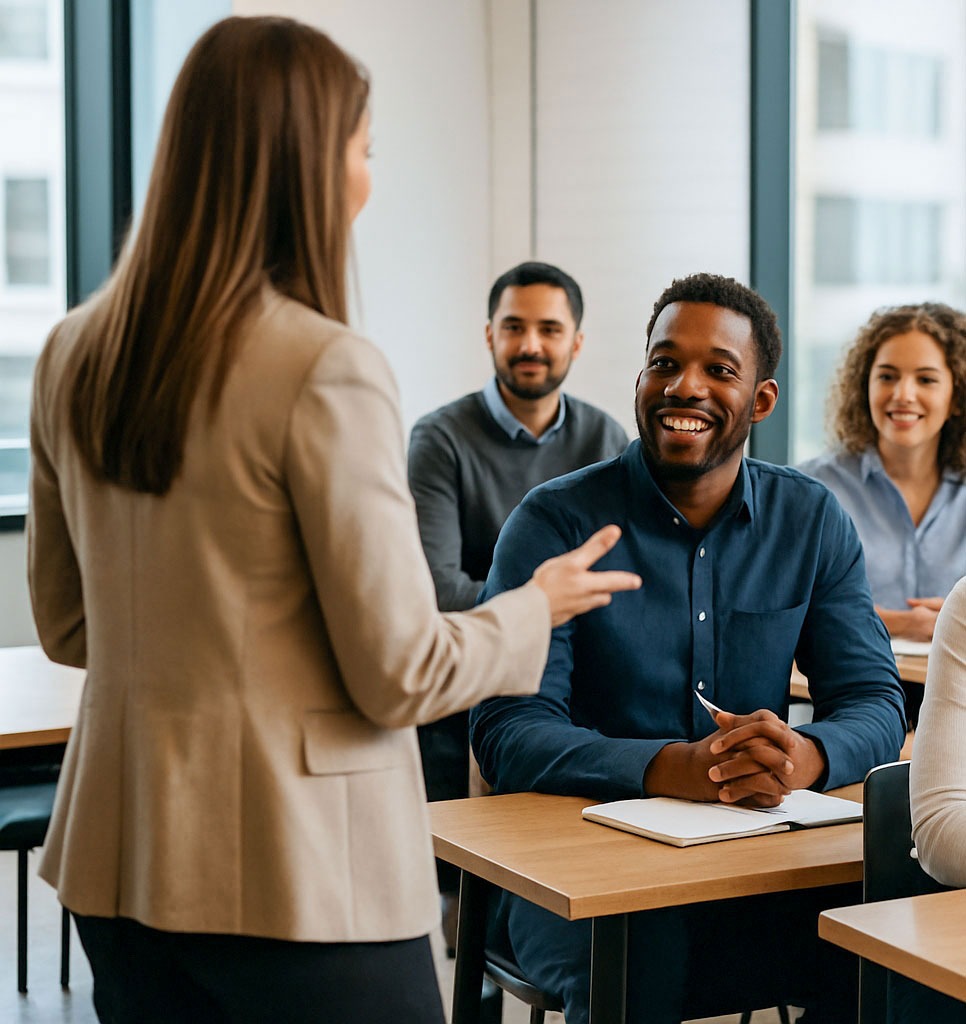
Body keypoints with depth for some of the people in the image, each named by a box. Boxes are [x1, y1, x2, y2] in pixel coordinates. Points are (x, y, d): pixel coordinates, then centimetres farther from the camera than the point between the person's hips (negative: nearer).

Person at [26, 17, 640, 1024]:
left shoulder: (73, 357, 3)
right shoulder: (326, 370, -18)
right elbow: (401, 675, -14)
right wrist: (537, 605, 3)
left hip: (122, 862, 7)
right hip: (296, 877, -6)